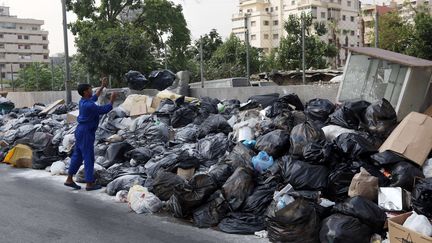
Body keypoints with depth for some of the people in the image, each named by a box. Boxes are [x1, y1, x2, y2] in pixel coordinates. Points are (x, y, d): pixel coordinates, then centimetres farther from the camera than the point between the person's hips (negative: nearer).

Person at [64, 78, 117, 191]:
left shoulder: (83, 101, 7)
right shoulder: (88, 105, -22)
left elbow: (94, 98, 26)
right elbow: (104, 110, -16)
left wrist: (102, 86, 29)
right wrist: (112, 100, -5)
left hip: (81, 131, 10)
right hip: (86, 133, -10)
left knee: (77, 155, 14)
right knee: (89, 158, -2)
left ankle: (69, 180, 20)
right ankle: (89, 184, 4)